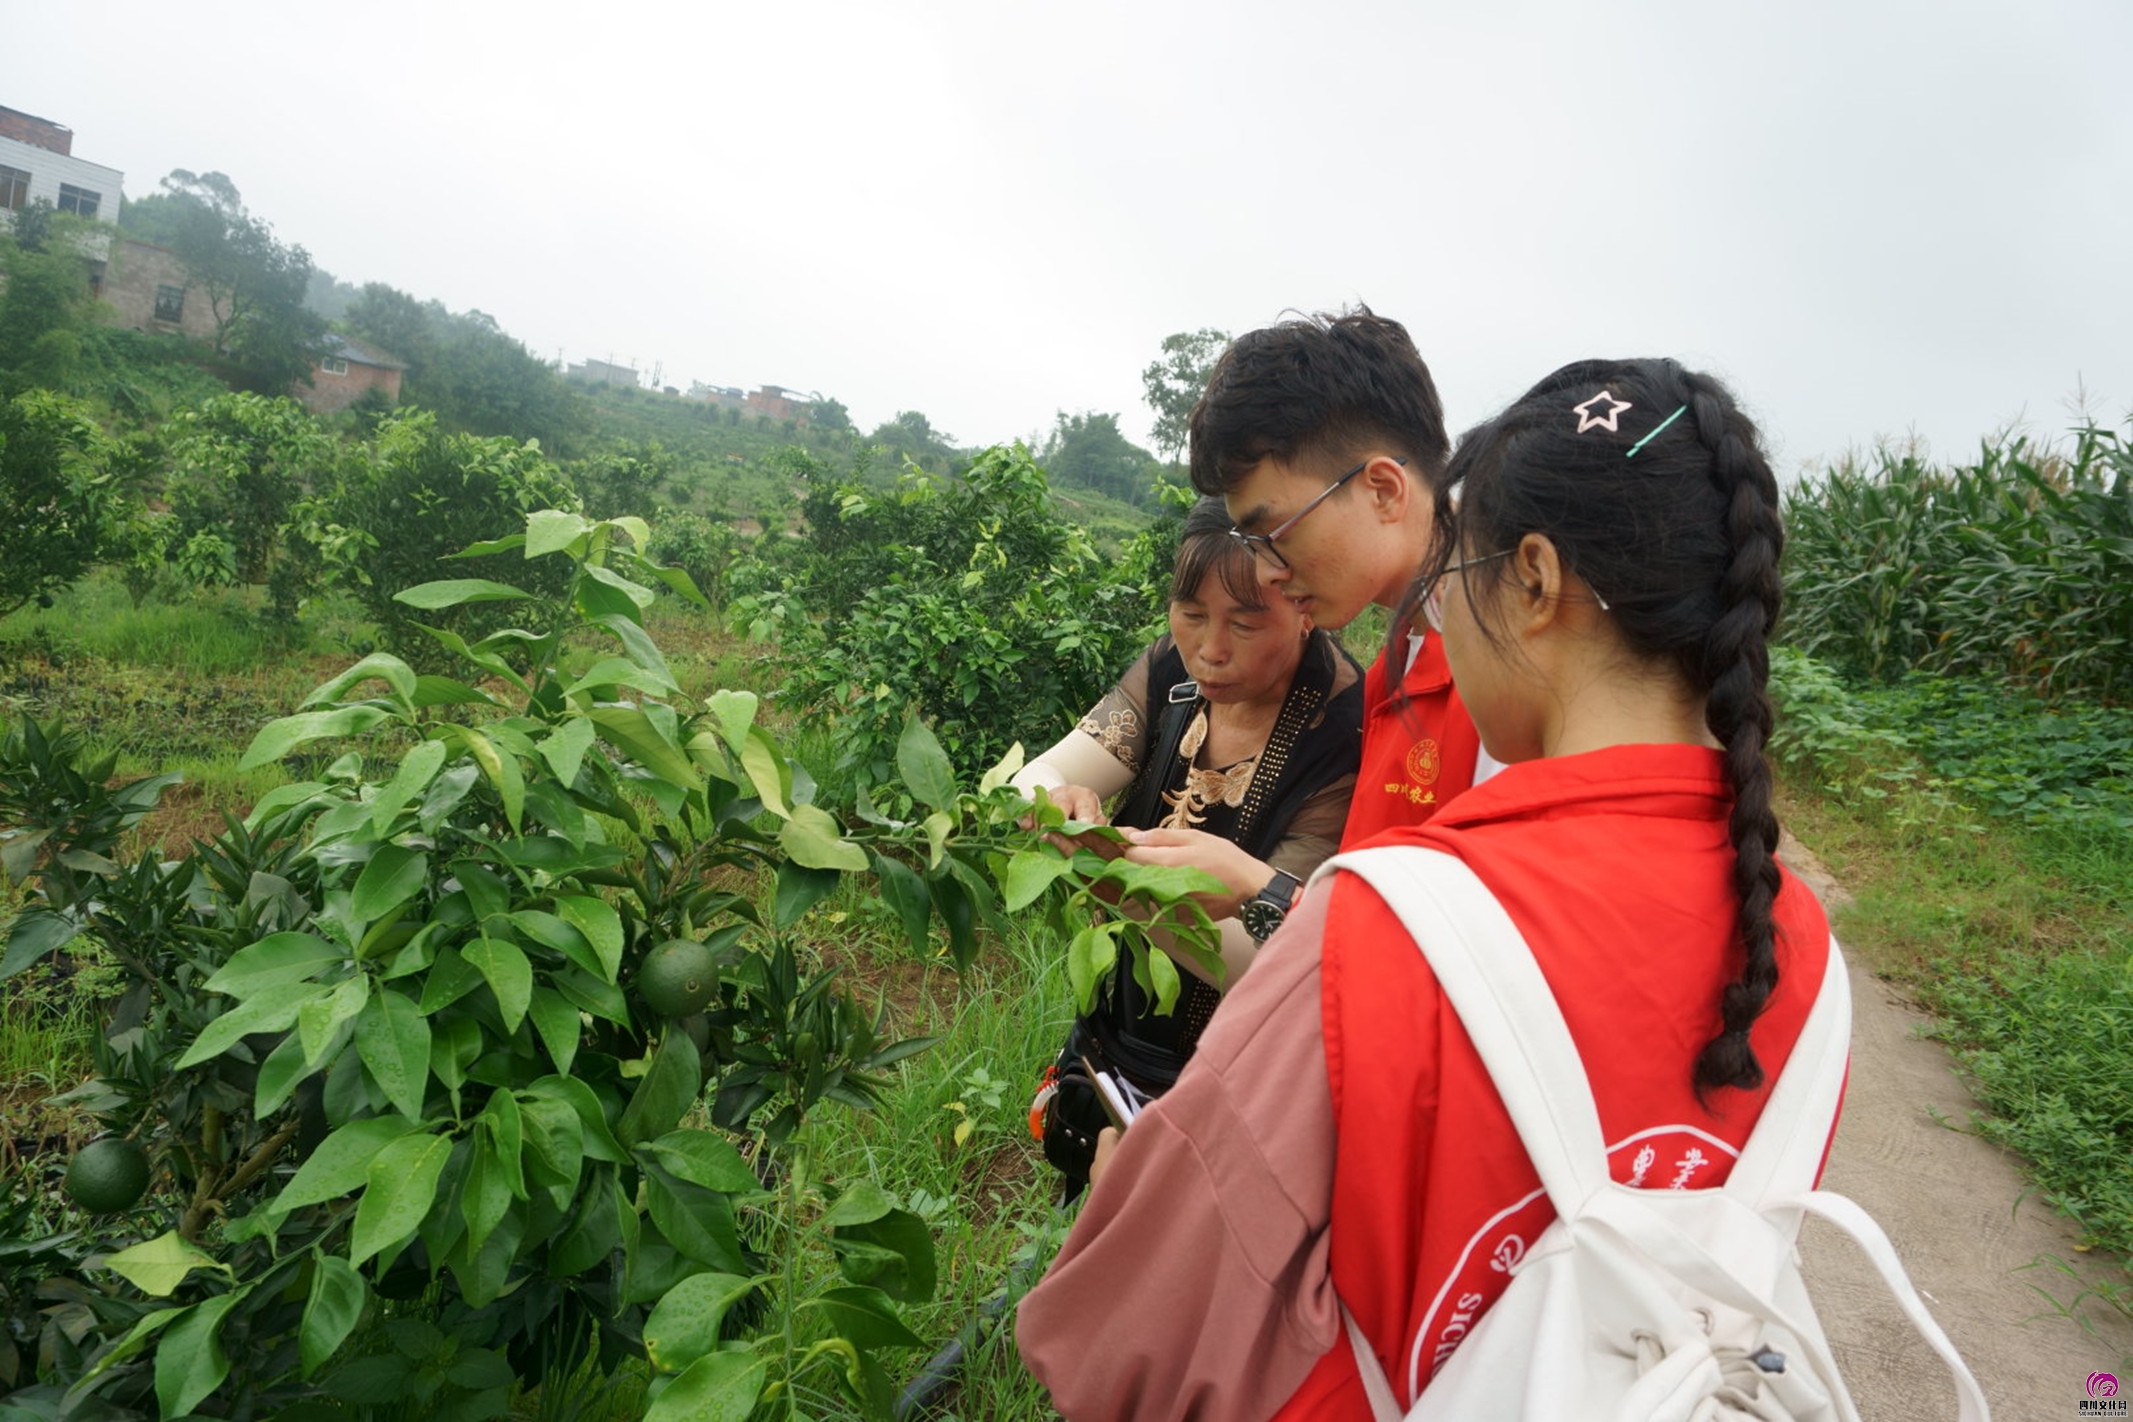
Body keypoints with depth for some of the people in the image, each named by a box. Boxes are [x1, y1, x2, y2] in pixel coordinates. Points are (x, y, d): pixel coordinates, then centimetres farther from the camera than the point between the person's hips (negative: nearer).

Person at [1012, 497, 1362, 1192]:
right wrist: (1054, 804, -37)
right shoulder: (1172, 671, -9)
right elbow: (1036, 777, -14)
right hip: (1113, 1049, 5)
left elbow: (1271, 960, -28)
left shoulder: (1345, 737, -26)